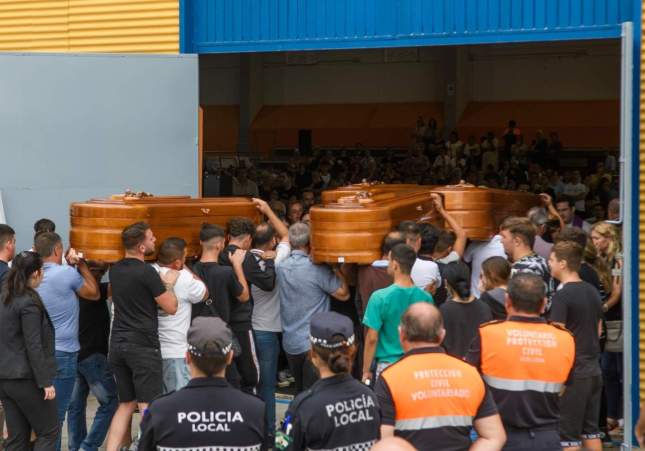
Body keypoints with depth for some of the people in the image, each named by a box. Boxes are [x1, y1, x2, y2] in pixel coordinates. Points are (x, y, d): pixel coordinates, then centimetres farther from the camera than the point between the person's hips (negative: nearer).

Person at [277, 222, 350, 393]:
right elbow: (343, 294, -9)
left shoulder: (281, 267, 0)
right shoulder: (318, 270, -15)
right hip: (313, 343, -6)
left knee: (299, 392, 19)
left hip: (290, 342, 6)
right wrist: (339, 272, 4)